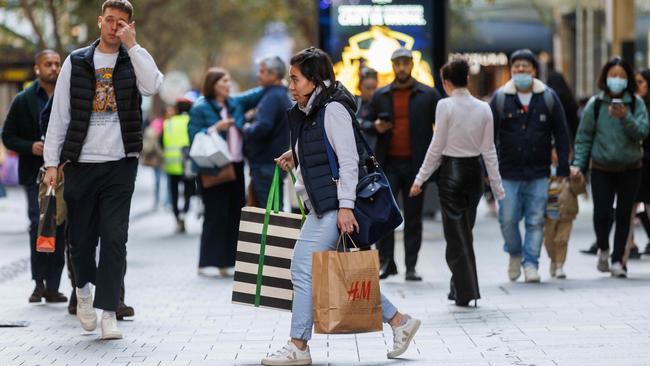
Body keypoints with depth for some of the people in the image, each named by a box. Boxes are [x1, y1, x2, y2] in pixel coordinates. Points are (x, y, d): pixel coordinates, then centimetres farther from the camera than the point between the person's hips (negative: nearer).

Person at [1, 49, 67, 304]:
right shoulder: (23, 101, 4)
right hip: (36, 175, -2)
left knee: (59, 228, 0)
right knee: (39, 224, -12)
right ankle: (39, 283, -1)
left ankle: (52, 287, 5)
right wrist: (30, 147, -12)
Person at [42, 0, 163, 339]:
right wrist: (52, 162, 1)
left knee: (114, 238, -8)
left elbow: (152, 86, -18)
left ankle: (108, 311, -6)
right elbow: (59, 114, 6)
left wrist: (131, 44, -15)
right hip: (80, 163, 1)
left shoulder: (133, 62, 6)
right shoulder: (76, 62, 7)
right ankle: (84, 289, 36)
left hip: (120, 164, -1)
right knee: (81, 237, 9)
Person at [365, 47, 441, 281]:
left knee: (413, 217, 5)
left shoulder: (428, 95, 4)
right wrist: (376, 126, -6)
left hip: (415, 164, -1)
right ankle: (386, 262, 1)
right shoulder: (380, 96, 10)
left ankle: (411, 267, 10)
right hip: (388, 163, 1)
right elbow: (365, 123, 17)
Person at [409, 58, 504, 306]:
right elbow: (489, 150, 4)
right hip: (474, 171, 4)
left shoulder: (445, 105, -11)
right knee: (464, 230, 15)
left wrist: (420, 179, -1)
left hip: (450, 171, -4)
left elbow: (437, 147, -9)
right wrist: (497, 186, 10)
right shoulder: (483, 108, 2)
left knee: (456, 232, 2)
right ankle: (460, 289, 20)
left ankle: (466, 291, 0)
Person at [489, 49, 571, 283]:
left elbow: (561, 135, 7)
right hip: (508, 173, 0)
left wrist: (563, 168, 2)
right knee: (508, 219, -1)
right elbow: (490, 136, 4)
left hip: (539, 173, 0)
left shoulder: (549, 98, 5)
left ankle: (531, 263, 9)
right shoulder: (500, 98, 3)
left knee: (536, 221, 0)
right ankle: (515, 253, 24)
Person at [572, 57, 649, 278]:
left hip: (630, 169, 1)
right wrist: (578, 164, -6)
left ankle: (617, 260, 13)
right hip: (602, 169, 0)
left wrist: (625, 117, -25)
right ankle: (603, 249, 21)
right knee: (602, 214, -8)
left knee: (624, 216, 3)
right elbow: (584, 136, 2)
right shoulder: (595, 104, -2)